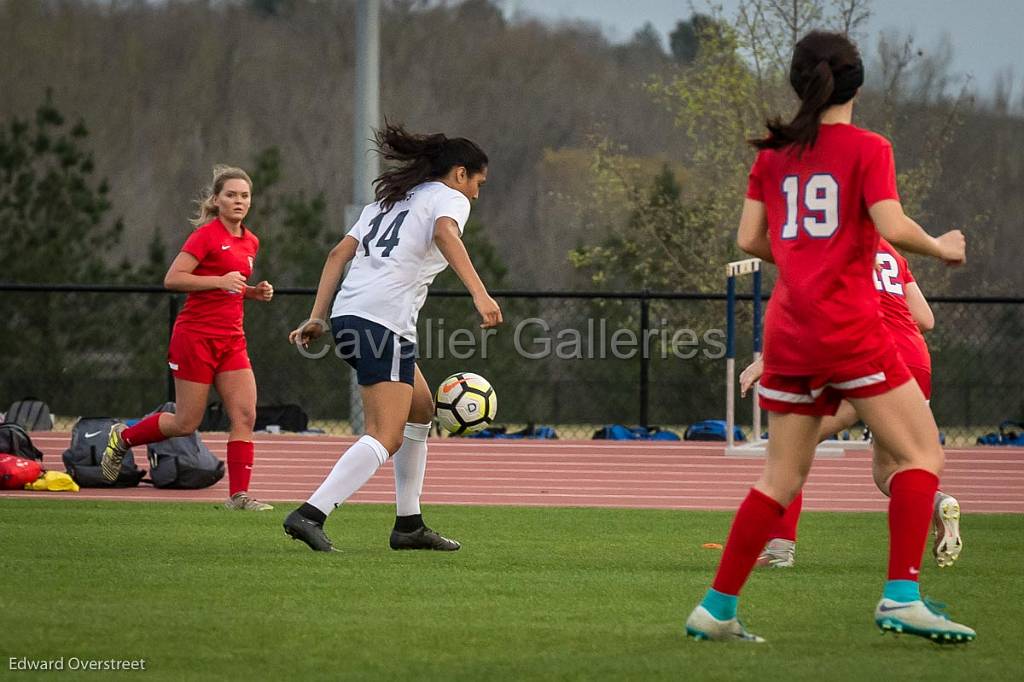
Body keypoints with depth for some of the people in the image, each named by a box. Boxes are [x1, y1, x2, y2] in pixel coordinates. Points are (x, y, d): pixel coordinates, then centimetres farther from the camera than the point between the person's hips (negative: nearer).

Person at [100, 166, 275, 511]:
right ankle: (122, 437, 24)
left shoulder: (250, 242, 12)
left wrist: (254, 292, 7)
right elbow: (172, 279, -17)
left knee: (245, 416, -6)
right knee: (186, 423, 0)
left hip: (231, 339, 7)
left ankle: (239, 495, -6)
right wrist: (220, 281, -24)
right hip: (196, 336, -7)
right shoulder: (206, 234, -11)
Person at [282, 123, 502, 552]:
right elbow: (445, 233, -20)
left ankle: (409, 525, 22)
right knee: (386, 437, -12)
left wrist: (317, 319, 14)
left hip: (348, 315, 9)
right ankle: (310, 515, -27)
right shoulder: (449, 199, 4)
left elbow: (339, 253, 18)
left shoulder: (389, 200, 27)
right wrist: (480, 294, -31)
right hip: (385, 322, -9)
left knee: (421, 408, 23)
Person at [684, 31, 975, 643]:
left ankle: (717, 609, 11)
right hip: (850, 327, -6)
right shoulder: (867, 149, -4)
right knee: (921, 454, 1)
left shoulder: (775, 152, 11)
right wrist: (941, 247, 2)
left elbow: (750, 239, 9)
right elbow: (893, 226, -15)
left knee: (783, 476, 13)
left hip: (788, 331, 6)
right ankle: (902, 596, -13)